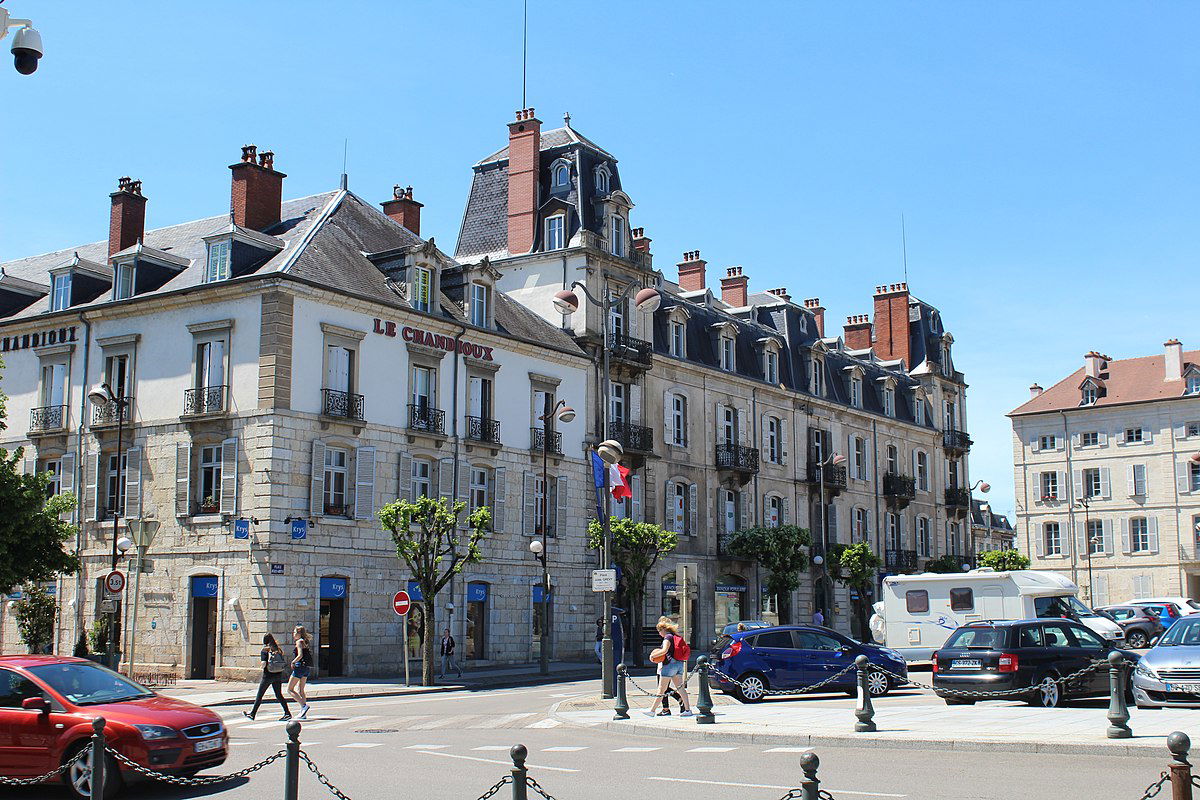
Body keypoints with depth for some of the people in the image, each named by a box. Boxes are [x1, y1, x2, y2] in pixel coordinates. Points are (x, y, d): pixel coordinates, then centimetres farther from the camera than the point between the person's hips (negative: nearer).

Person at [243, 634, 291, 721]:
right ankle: (287, 713, -2)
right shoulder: (278, 649, 5)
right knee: (279, 695, 8)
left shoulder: (265, 650, -8)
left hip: (268, 675, -4)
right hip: (278, 675, 4)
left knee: (260, 695, 8)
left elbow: (264, 663, -18)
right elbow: (284, 661, 1)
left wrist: (262, 667, 1)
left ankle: (252, 713, 18)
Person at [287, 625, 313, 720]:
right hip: (308, 668, 9)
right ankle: (303, 713, 13)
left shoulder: (299, 641, -10)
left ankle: (304, 705, -14)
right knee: (300, 690, 15)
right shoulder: (305, 641, 15)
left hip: (301, 666, -9)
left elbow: (300, 655, -21)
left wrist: (293, 662, -9)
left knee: (290, 689, -2)